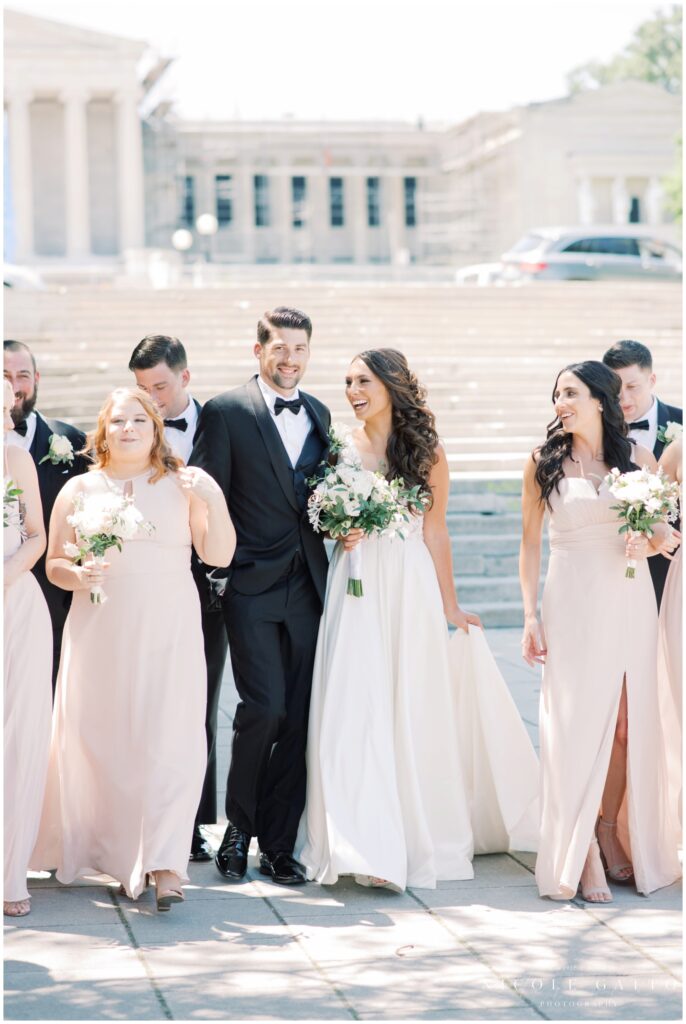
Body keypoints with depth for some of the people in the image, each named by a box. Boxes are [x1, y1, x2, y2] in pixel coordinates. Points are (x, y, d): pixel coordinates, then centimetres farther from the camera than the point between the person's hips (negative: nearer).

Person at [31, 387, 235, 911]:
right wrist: (77, 576, -10)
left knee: (167, 740, -10)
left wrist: (215, 504, -12)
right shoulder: (80, 490, 10)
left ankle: (164, 865, -11)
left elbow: (219, 555, 3)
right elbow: (53, 562, 11)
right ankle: (122, 857, 15)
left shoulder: (183, 485, 7)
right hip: (100, 632, 2)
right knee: (101, 740, 1)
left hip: (168, 633, -2)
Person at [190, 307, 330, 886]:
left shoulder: (319, 415, 15)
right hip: (253, 584, -5)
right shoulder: (226, 413, -2)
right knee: (264, 707, -12)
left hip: (307, 586, 5)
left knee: (299, 718, 4)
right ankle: (238, 829, 8)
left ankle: (278, 844, 12)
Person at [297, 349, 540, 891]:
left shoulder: (426, 451, 0)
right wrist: (339, 535, -7)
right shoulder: (341, 448, 6)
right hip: (354, 589, 2)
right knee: (355, 711, -5)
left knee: (413, 711, 2)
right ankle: (366, 843, -1)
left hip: (410, 587, -2)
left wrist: (449, 605, 2)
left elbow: (435, 531, 2)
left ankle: (421, 839, 13)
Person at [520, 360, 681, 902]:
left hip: (629, 599, 2)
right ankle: (580, 853, 0)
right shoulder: (544, 463, 3)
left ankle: (611, 834, 18)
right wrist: (531, 616, 0)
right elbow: (530, 543, 6)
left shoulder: (638, 457, 6)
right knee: (577, 721, -5)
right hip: (572, 602, -2)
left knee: (627, 723, 2)